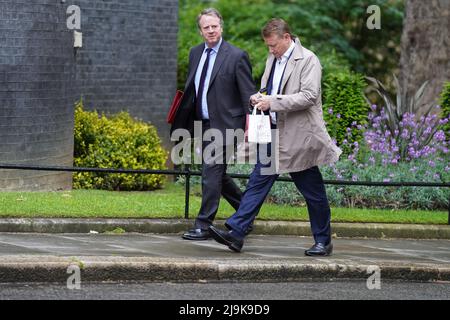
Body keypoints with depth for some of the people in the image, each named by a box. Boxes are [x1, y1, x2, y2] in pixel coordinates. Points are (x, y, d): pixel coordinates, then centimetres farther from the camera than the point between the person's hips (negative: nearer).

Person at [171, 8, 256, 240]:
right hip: (203, 125, 8)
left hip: (224, 124, -8)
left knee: (211, 173, -11)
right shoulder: (195, 53, 10)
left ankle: (203, 226, -7)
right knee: (216, 175, 16)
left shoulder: (236, 56, -10)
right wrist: (182, 123, 14)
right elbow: (190, 89, 18)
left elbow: (248, 94, -9)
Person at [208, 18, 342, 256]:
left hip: (299, 135, -7)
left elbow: (309, 96, -21)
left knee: (313, 193, 3)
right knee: (258, 182, 0)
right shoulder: (273, 59, 13)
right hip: (274, 133, 7)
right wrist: (260, 97, 2)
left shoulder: (307, 60, -12)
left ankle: (323, 241, 15)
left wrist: (272, 101, -23)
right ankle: (235, 233, -4)